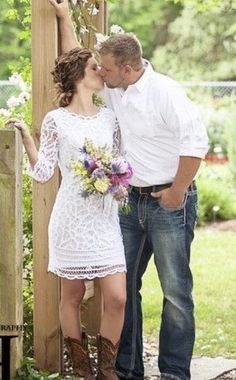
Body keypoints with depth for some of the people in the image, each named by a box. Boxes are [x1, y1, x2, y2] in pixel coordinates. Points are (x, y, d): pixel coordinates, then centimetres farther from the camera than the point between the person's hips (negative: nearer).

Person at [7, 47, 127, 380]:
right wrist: (26, 138, -13)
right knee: (72, 296, 4)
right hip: (72, 219, -4)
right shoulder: (56, 120, -3)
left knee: (117, 298, -4)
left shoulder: (109, 118, 11)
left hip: (105, 218, 4)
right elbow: (43, 173, -3)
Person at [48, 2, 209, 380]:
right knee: (123, 285, 8)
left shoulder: (165, 91, -16)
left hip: (169, 202, -8)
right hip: (131, 200, 8)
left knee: (176, 290, -3)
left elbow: (196, 142, -21)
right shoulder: (112, 88, 7)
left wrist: (177, 193, -15)